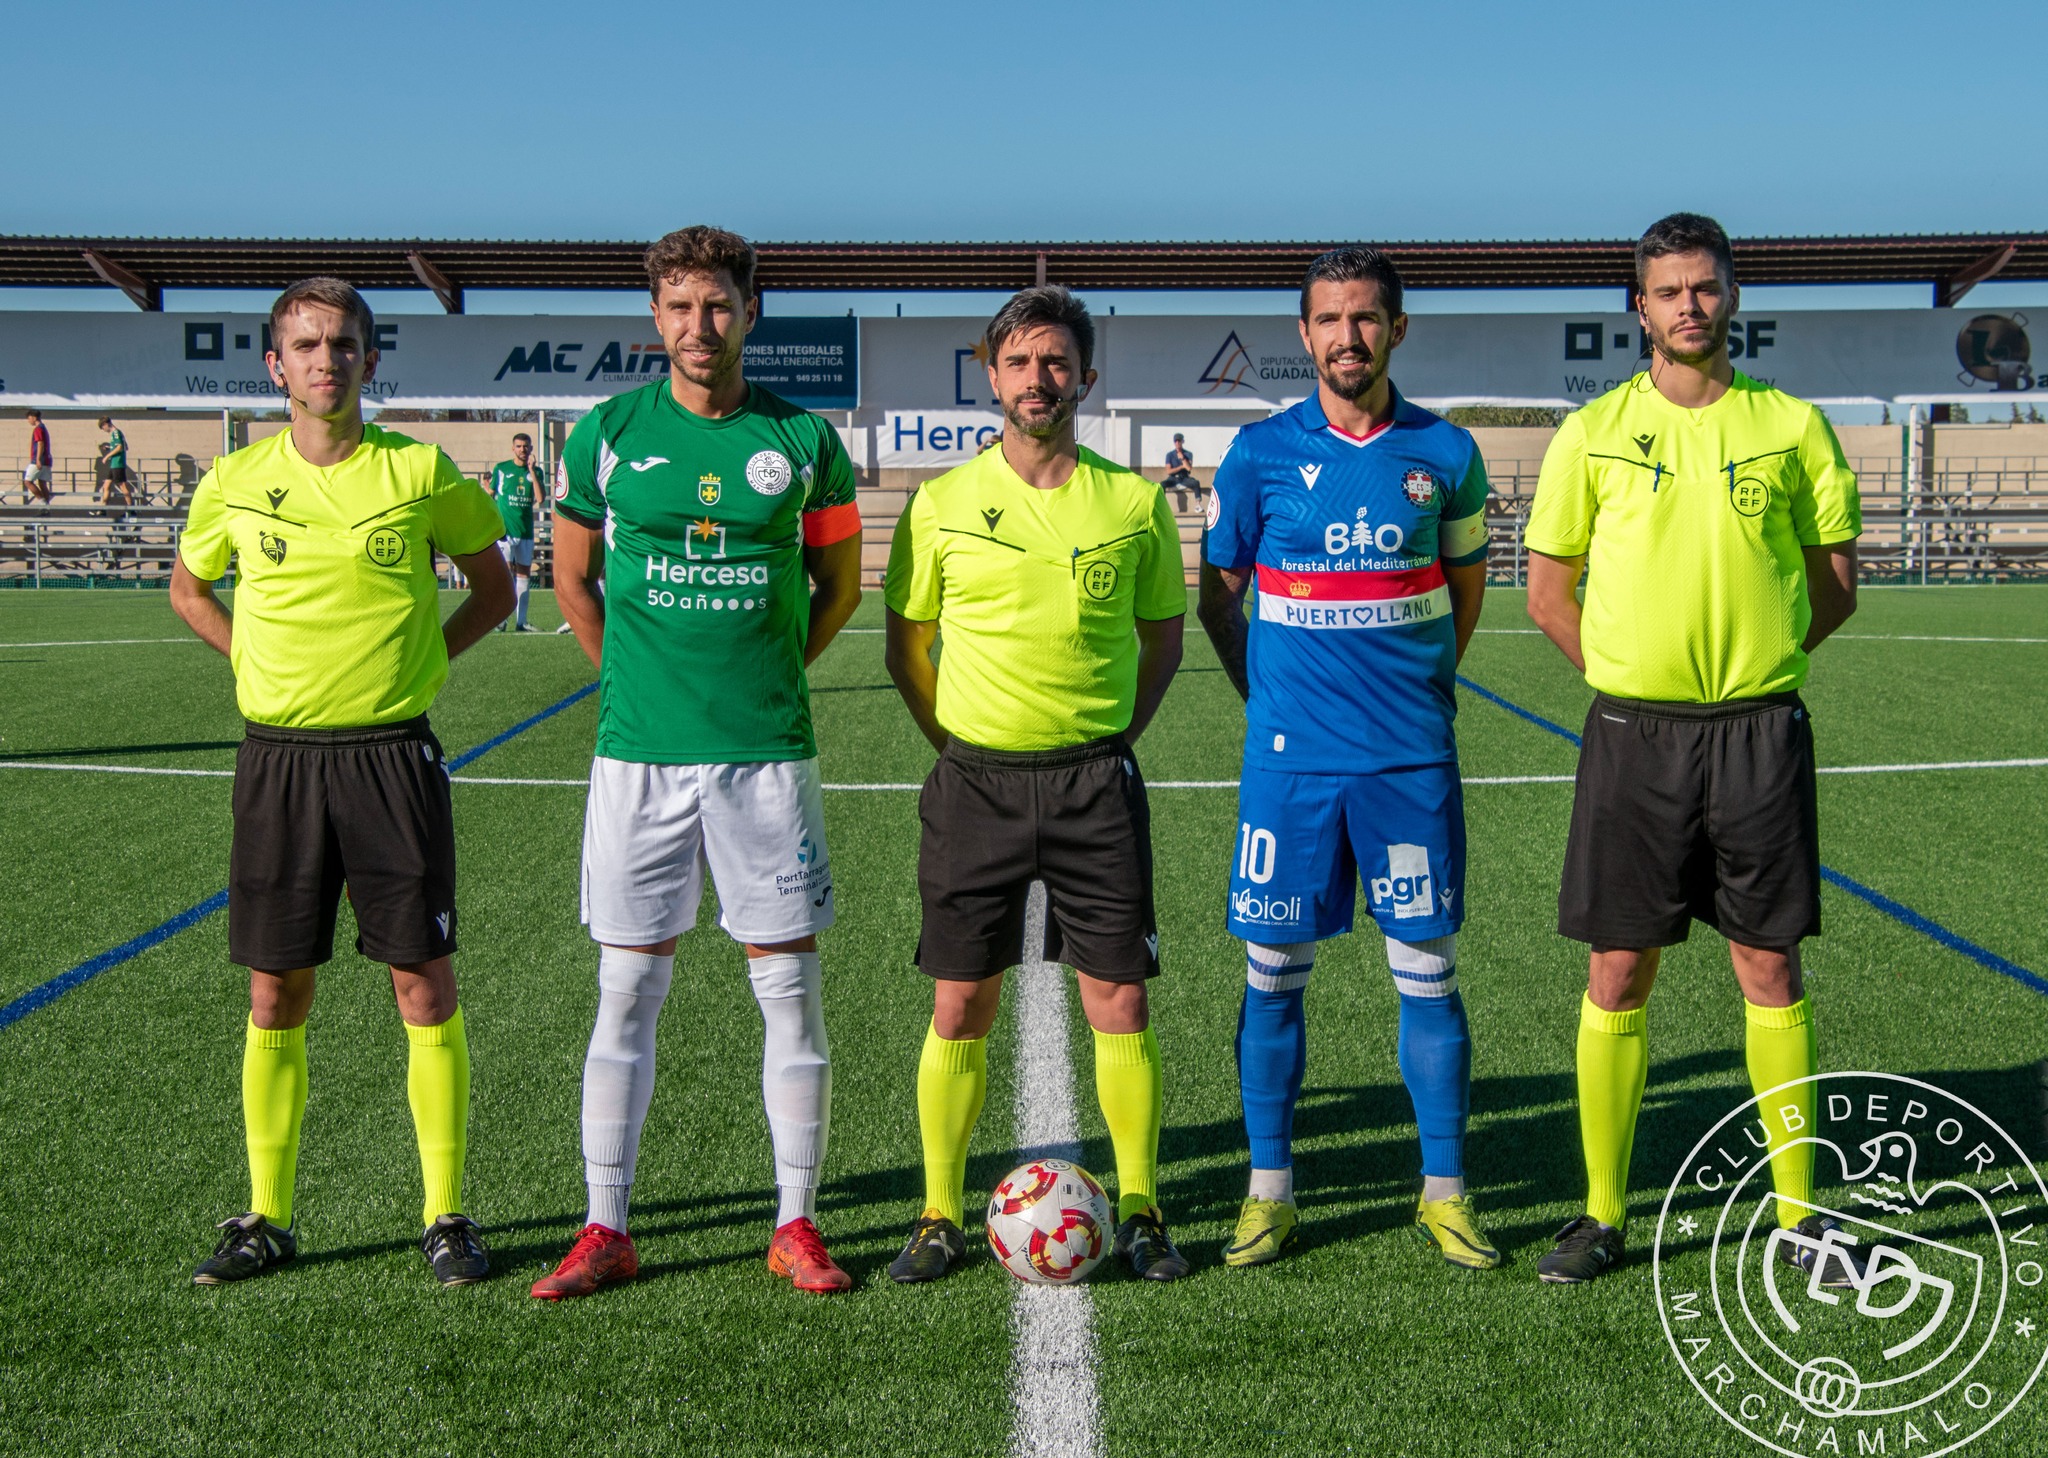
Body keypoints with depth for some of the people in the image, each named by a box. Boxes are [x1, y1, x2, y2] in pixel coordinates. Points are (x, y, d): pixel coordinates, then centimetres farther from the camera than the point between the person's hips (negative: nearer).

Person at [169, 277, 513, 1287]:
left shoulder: (419, 471, -1)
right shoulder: (236, 482, 4)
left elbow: (495, 585, 12)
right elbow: (188, 588, 22)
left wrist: (421, 659, 1)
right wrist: (252, 657, 7)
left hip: (392, 755, -2)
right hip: (278, 757, 2)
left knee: (425, 985, -1)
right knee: (275, 994, 7)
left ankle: (445, 1217, 11)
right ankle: (268, 1217, 20)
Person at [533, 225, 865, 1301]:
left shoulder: (801, 438, 4)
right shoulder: (608, 433, 4)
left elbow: (839, 581, 14)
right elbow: (572, 576, 15)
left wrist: (769, 675, 9)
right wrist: (635, 678, 11)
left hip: (766, 749, 0)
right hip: (639, 751, 0)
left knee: (789, 986, 3)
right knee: (626, 987, 5)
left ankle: (795, 1225, 15)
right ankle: (605, 1229, 15)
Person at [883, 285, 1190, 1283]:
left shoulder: (1134, 500, 2)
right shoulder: (944, 503, 1)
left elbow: (1162, 635, 13)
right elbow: (906, 641, 10)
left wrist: (1117, 735, 5)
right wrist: (953, 743, 3)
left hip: (1096, 780, 0)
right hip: (975, 780, 0)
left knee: (1119, 1002, 1)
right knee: (959, 1005, 4)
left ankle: (1139, 1211, 15)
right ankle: (940, 1216, 16)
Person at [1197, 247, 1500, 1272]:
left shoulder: (1444, 452, 5)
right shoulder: (1260, 454, 2)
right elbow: (1217, 593, 11)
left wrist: (1419, 682, 12)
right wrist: (1272, 697, 7)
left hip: (1412, 755, 1)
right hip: (1291, 757, 0)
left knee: (1427, 973, 3)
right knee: (1272, 974, 3)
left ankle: (1443, 1194, 15)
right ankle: (1269, 1192, 15)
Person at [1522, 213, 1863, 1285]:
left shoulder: (1792, 426, 4)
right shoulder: (1594, 432, 3)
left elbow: (1835, 586, 9)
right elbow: (1548, 593, 6)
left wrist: (1751, 662, 2)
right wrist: (1631, 675, 1)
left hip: (1759, 732, 0)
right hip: (1634, 734, 0)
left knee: (1770, 966, 5)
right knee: (1618, 972, 3)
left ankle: (1799, 1214, 17)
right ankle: (1602, 1213, 14)